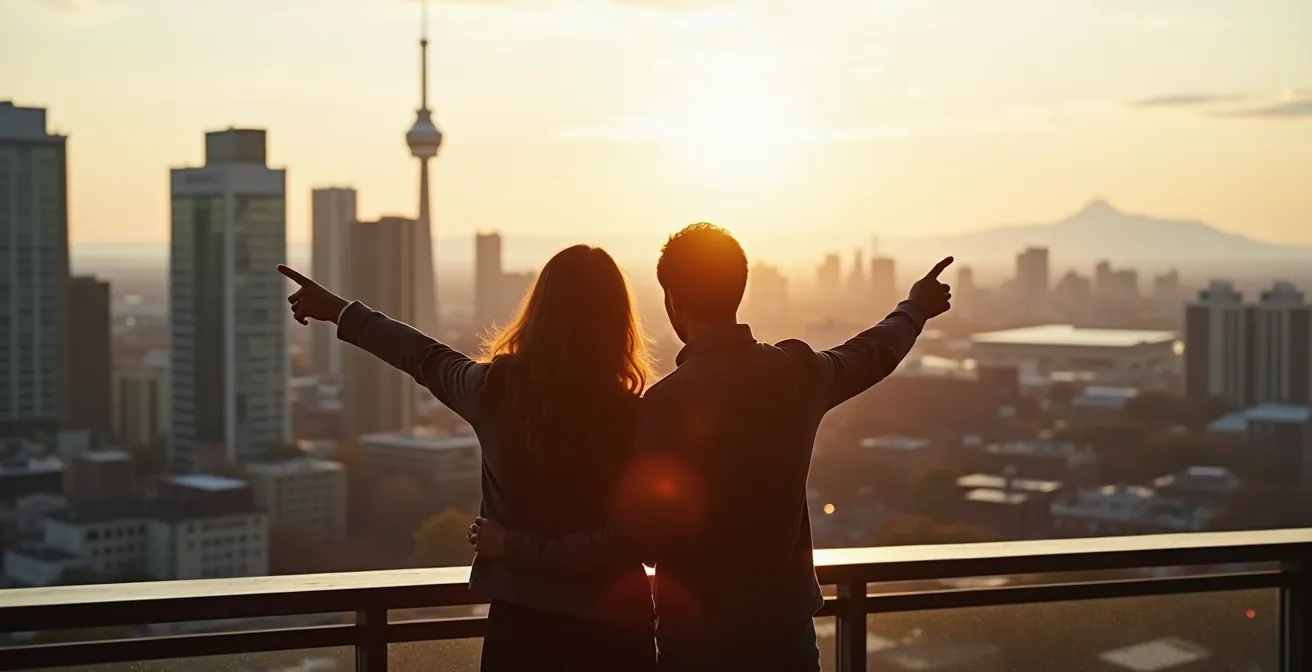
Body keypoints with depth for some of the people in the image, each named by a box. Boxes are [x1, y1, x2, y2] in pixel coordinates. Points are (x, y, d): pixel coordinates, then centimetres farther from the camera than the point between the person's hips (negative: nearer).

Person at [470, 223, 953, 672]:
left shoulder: (670, 402, -21)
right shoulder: (797, 372, -2)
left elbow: (628, 539, -21)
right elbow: (869, 355, 20)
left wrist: (514, 545, -10)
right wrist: (915, 307, 42)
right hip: (788, 630, 5)